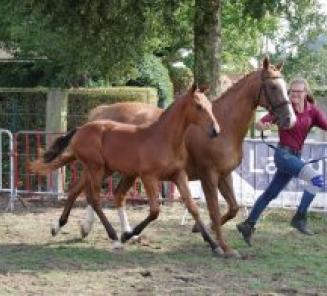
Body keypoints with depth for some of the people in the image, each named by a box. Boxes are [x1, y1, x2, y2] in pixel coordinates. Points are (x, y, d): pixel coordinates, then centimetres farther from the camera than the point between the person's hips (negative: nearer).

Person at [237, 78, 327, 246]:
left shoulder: (312, 111, 3)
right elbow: (258, 124, -9)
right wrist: (264, 126, -33)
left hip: (295, 156, 6)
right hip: (283, 154, -6)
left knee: (271, 193, 15)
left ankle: (248, 225, 26)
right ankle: (300, 217, -17)